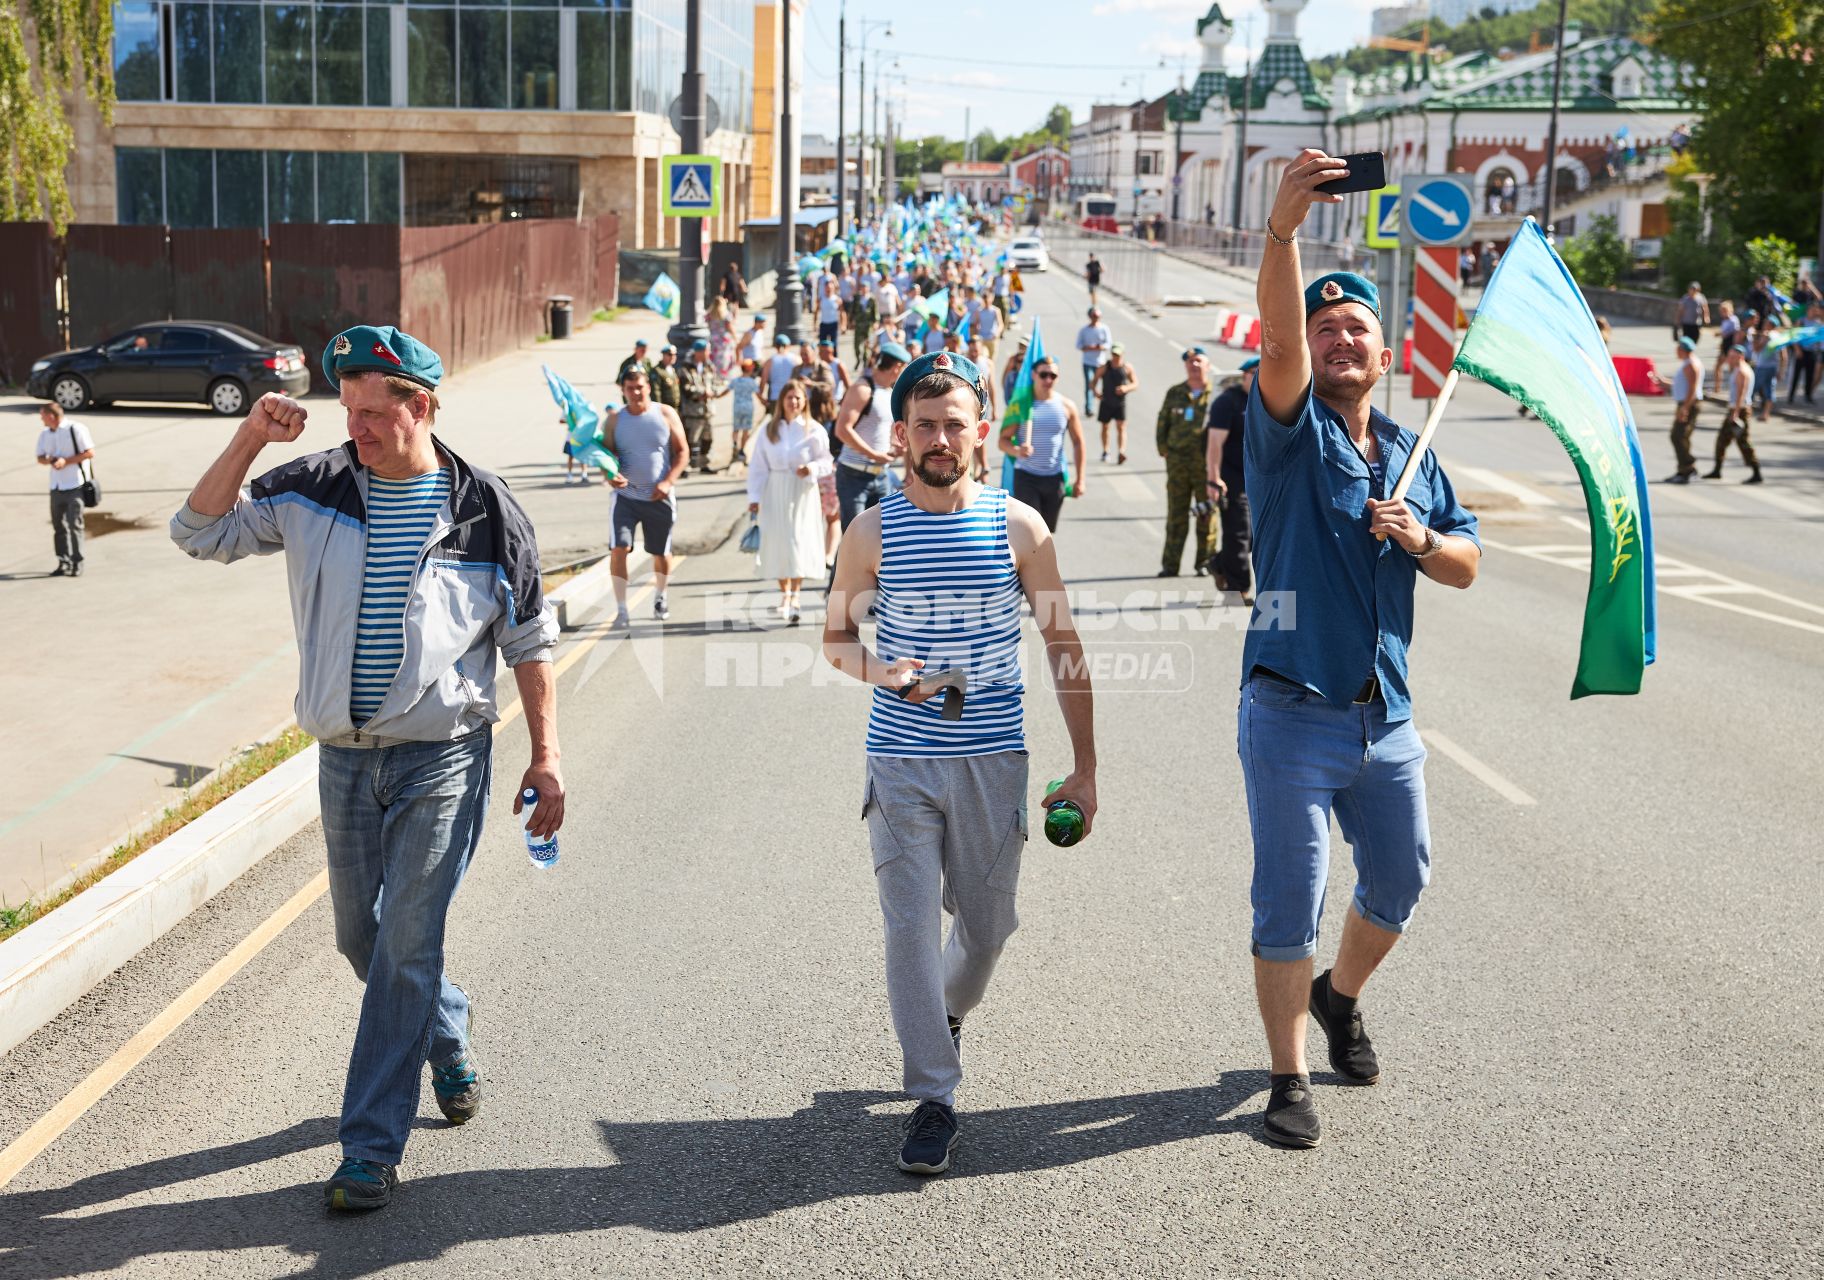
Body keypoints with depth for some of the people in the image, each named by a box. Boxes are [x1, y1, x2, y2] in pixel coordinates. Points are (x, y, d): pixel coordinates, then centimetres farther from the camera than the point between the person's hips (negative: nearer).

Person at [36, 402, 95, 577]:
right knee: (58, 525, 7)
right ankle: (63, 562, 14)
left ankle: (77, 563, -1)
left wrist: (66, 461, -17)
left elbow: (90, 452, -10)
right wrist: (49, 460, -9)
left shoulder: (76, 429, -8)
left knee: (74, 524, -7)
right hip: (56, 486, 6)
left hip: (75, 485, -6)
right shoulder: (45, 434, 11)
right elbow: (40, 458, 14)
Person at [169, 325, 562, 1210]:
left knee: (405, 944, -6)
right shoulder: (313, 490, 1)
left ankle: (372, 1146, 2)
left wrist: (545, 760, -1)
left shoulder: (485, 511, -6)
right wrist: (249, 440, -11)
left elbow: (529, 643, 1)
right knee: (361, 938, 16)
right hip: (344, 756, 4)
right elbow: (201, 534, 2)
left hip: (443, 756, -4)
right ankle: (450, 1044, 43)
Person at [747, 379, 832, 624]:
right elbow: (758, 466, 4)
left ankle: (795, 596, 3)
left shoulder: (814, 430, -5)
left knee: (800, 544, -5)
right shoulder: (769, 430, 2)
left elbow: (826, 460, 1)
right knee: (778, 543, 6)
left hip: (802, 493, -2)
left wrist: (812, 468, -20)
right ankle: (784, 593, 23)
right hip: (775, 493, 2)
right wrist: (754, 497, 0)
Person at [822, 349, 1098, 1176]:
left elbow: (1063, 645, 4)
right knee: (910, 928, -4)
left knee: (988, 924, 12)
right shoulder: (873, 533, 0)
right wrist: (880, 671, -14)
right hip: (901, 760, -1)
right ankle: (933, 1099, 6)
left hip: (993, 760, 1)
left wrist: (1083, 768, 1)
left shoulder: (1018, 527, -1)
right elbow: (836, 637, 10)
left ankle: (947, 1017, 44)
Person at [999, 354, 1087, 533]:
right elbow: (1003, 440, -5)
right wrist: (1016, 451, -28)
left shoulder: (1066, 407, 1)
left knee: (1048, 531, 12)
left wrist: (1079, 479, 3)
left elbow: (1078, 443, 7)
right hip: (1026, 477, -3)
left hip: (1055, 478, 3)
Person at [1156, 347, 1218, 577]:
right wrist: (1164, 450, 7)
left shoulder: (1216, 395, 0)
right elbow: (1162, 423, 14)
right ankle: (1170, 565, 8)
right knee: (1176, 515, 5)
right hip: (1177, 462, 2)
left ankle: (1204, 561, 13)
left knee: (1207, 514, 2)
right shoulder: (1174, 393, 9)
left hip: (1206, 462, -2)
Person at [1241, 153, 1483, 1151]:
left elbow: (1467, 564, 14)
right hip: (1292, 717, -5)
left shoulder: (1411, 455, 12)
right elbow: (1278, 337, -24)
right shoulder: (1289, 429, -5)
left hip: (1387, 717, 6)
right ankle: (1289, 1077, 16)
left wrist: (1419, 538, -8)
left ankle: (1340, 996, 46)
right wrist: (1283, 227, -39)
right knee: (1288, 908, 0)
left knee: (1400, 883, 18)